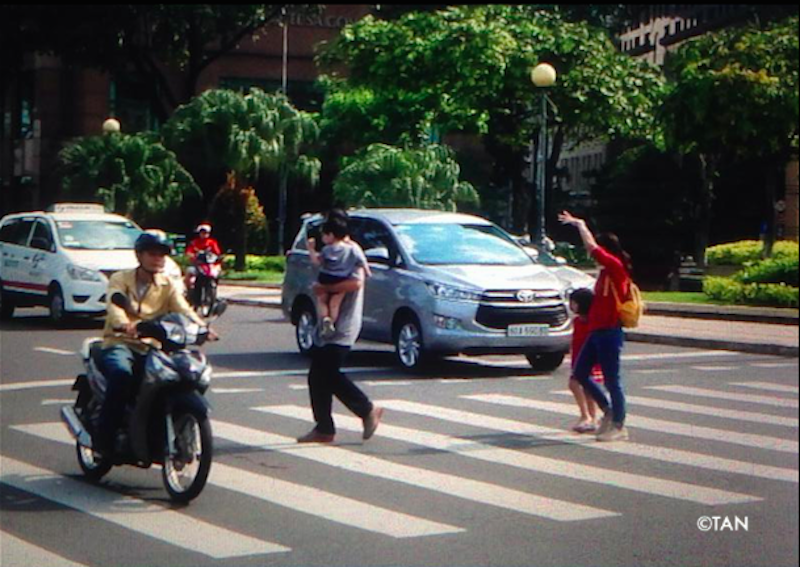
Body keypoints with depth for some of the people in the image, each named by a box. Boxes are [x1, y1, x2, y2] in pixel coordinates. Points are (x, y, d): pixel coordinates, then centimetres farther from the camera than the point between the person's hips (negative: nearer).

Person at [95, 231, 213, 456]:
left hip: (151, 347, 3)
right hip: (119, 343, -3)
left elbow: (183, 309, -5)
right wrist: (124, 325, -40)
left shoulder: (169, 285, 13)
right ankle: (103, 436, -25)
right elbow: (114, 306, -17)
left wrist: (201, 326, -28)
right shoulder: (120, 279, 4)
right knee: (122, 374, -35)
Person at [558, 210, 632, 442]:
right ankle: (608, 411, 24)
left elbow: (592, 247, -14)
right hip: (596, 331, 10)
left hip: (609, 332, -10)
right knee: (579, 373, 12)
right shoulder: (607, 271, 12)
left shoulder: (615, 266, -13)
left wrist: (579, 224, -6)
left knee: (612, 380, -3)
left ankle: (619, 427, 5)